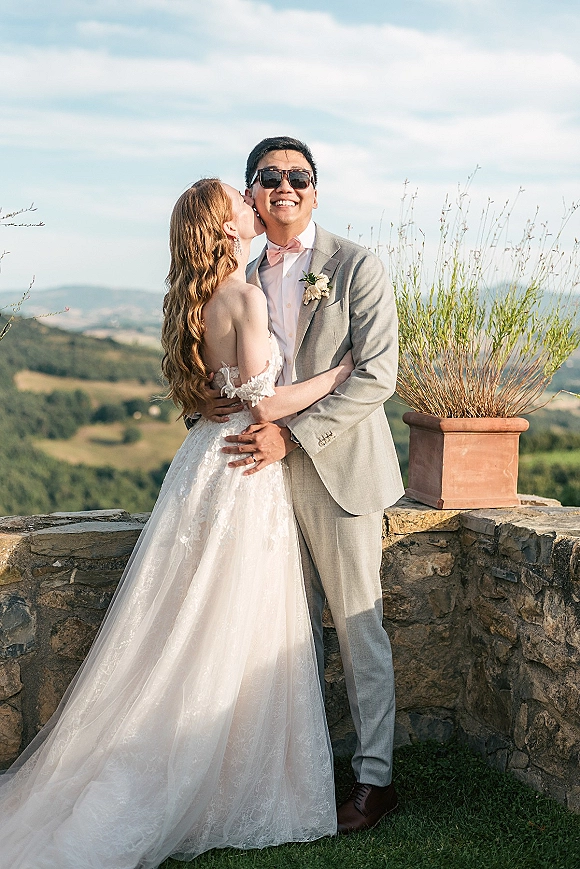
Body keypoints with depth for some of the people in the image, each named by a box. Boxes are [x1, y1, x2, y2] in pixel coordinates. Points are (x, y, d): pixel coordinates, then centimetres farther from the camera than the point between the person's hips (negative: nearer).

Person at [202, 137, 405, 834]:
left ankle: (375, 777, 14)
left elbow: (377, 374, -14)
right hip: (274, 468, 5)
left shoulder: (357, 267, -7)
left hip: (339, 468, -5)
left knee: (357, 624, 2)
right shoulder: (248, 280, 11)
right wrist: (225, 397, -4)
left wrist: (291, 433, -19)